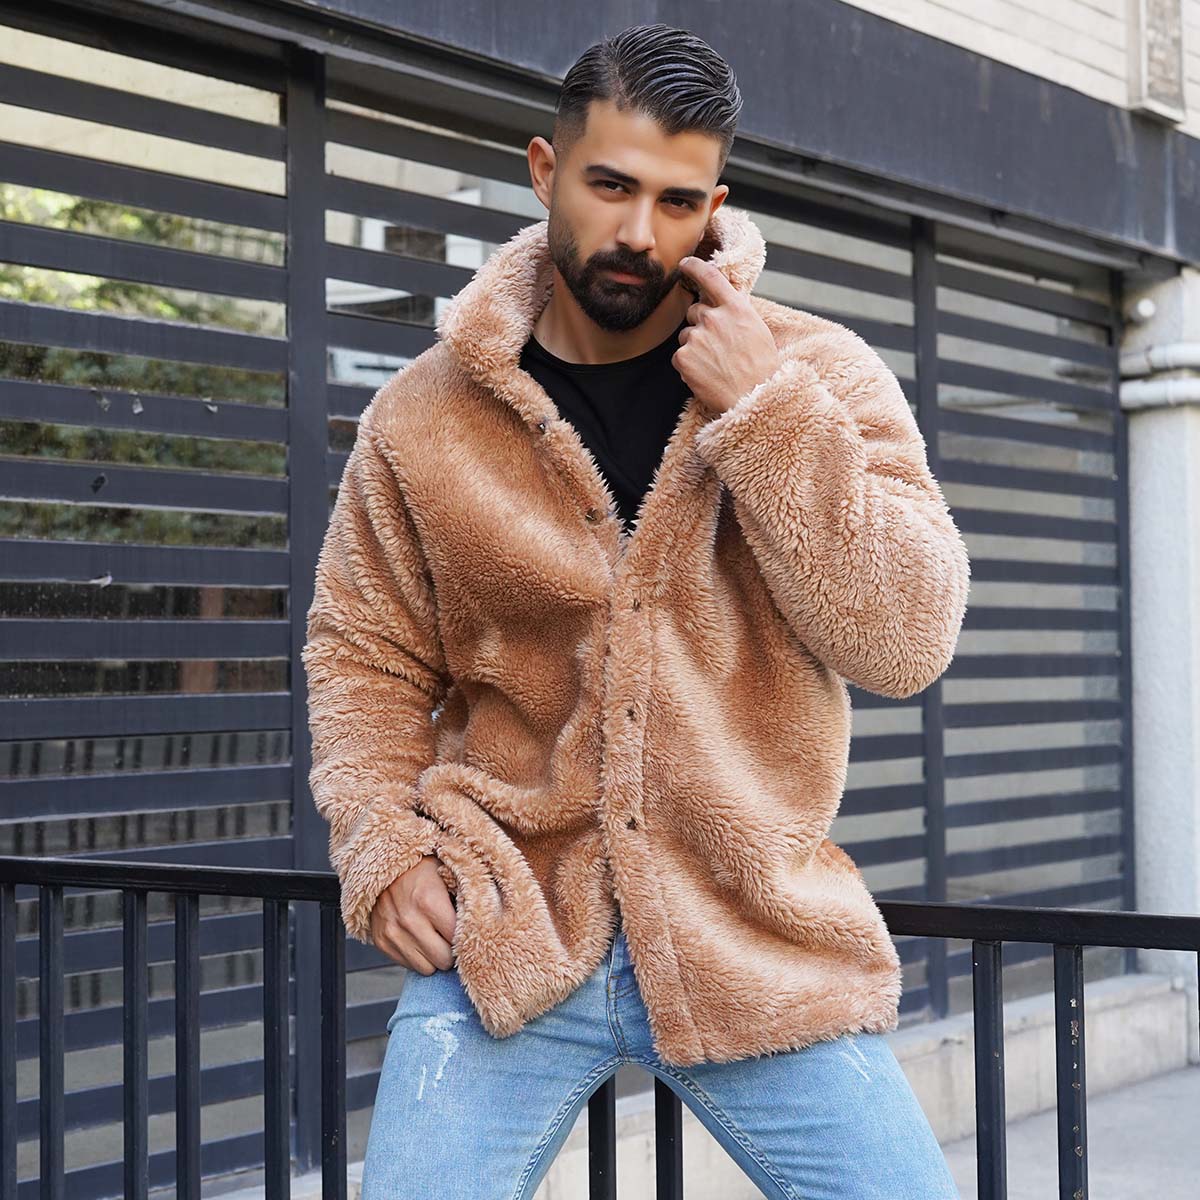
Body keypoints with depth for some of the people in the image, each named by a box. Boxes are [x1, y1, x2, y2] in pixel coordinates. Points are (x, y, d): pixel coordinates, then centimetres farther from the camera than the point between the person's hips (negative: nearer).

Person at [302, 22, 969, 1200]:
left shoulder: (819, 375, -2)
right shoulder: (423, 415, 0)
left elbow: (903, 641, -11)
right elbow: (366, 656, 10)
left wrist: (767, 415, -17)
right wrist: (380, 847, -5)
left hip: (762, 944, 0)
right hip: (502, 935, 0)